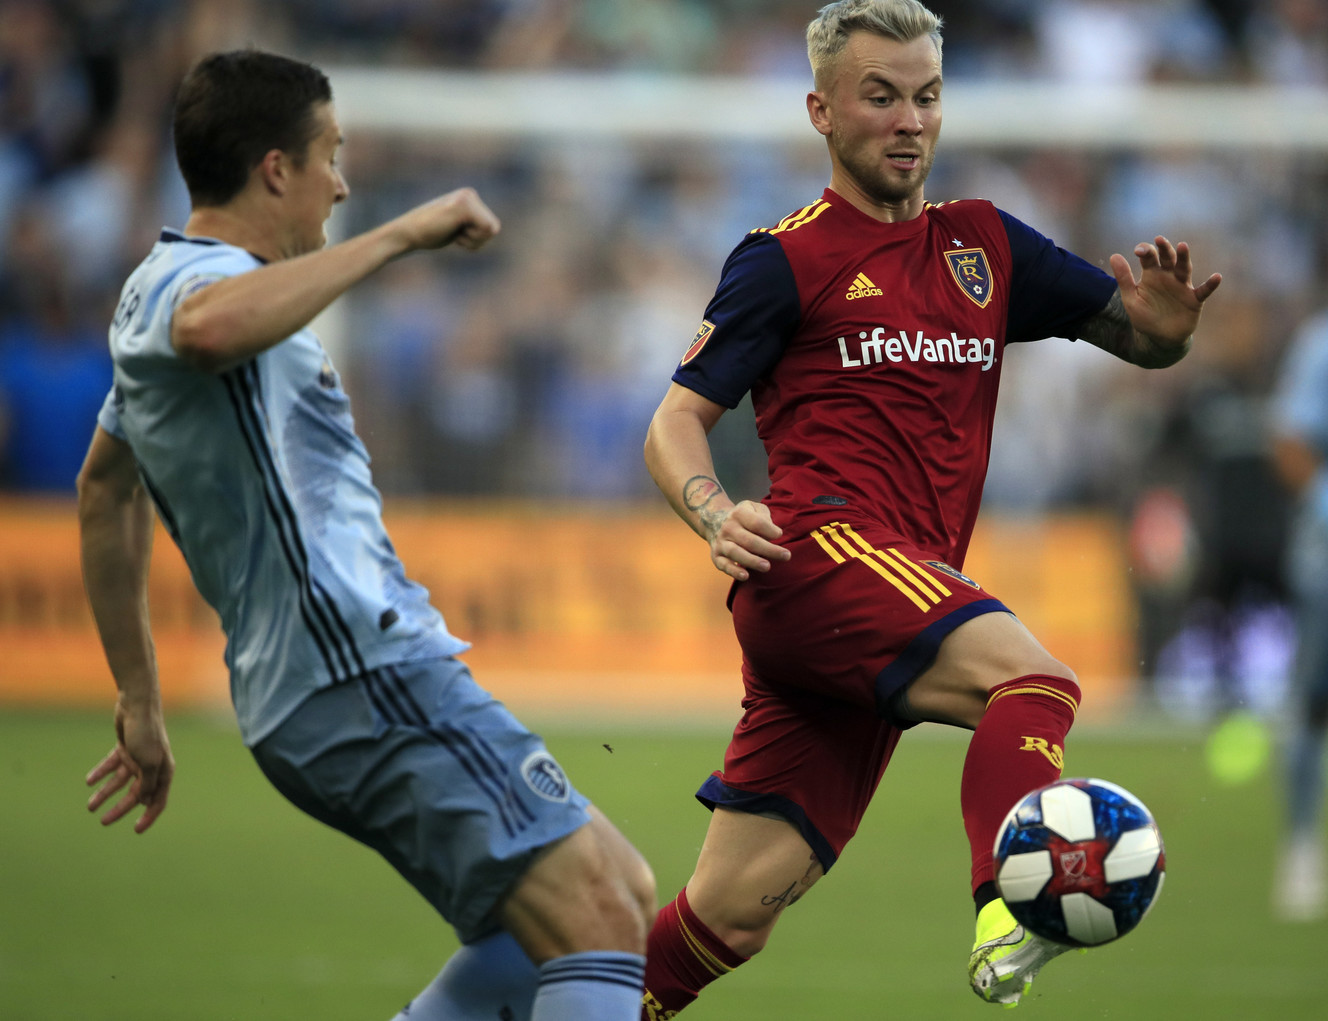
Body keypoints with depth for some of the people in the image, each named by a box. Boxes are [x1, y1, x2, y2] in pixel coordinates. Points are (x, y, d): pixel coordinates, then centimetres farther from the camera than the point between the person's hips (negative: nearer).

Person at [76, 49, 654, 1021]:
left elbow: (106, 489, 35)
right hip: (370, 677, -11)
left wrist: (141, 703, 39)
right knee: (597, 925, -19)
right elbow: (212, 328, -39)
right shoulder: (196, 280, -11)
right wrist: (397, 235, -33)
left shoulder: (157, 290, 22)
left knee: (621, 890, 15)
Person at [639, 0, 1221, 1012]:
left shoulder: (983, 246, 21)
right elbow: (678, 420, 3)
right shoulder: (786, 260, 6)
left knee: (733, 912, -1)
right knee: (1034, 679, -32)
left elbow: (1140, 339, 21)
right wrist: (715, 516, -18)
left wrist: (1164, 322, -4)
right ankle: (1009, 915, -52)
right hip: (819, 550, -6)